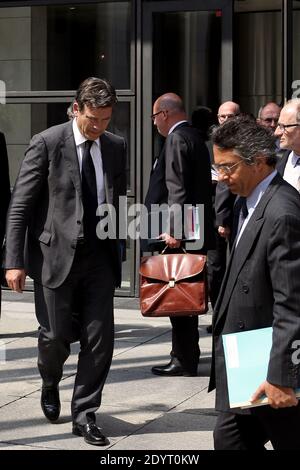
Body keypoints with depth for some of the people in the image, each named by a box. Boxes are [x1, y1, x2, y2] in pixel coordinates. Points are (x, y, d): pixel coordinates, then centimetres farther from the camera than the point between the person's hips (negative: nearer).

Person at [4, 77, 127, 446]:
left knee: (100, 339, 1)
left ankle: (84, 415, 14)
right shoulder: (47, 143, -8)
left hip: (99, 257, 4)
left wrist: (117, 249, 10)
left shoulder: (115, 146, 6)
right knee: (56, 336, 4)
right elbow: (20, 206, -7)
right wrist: (15, 261, -12)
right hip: (56, 254, -4)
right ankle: (50, 385, 36)